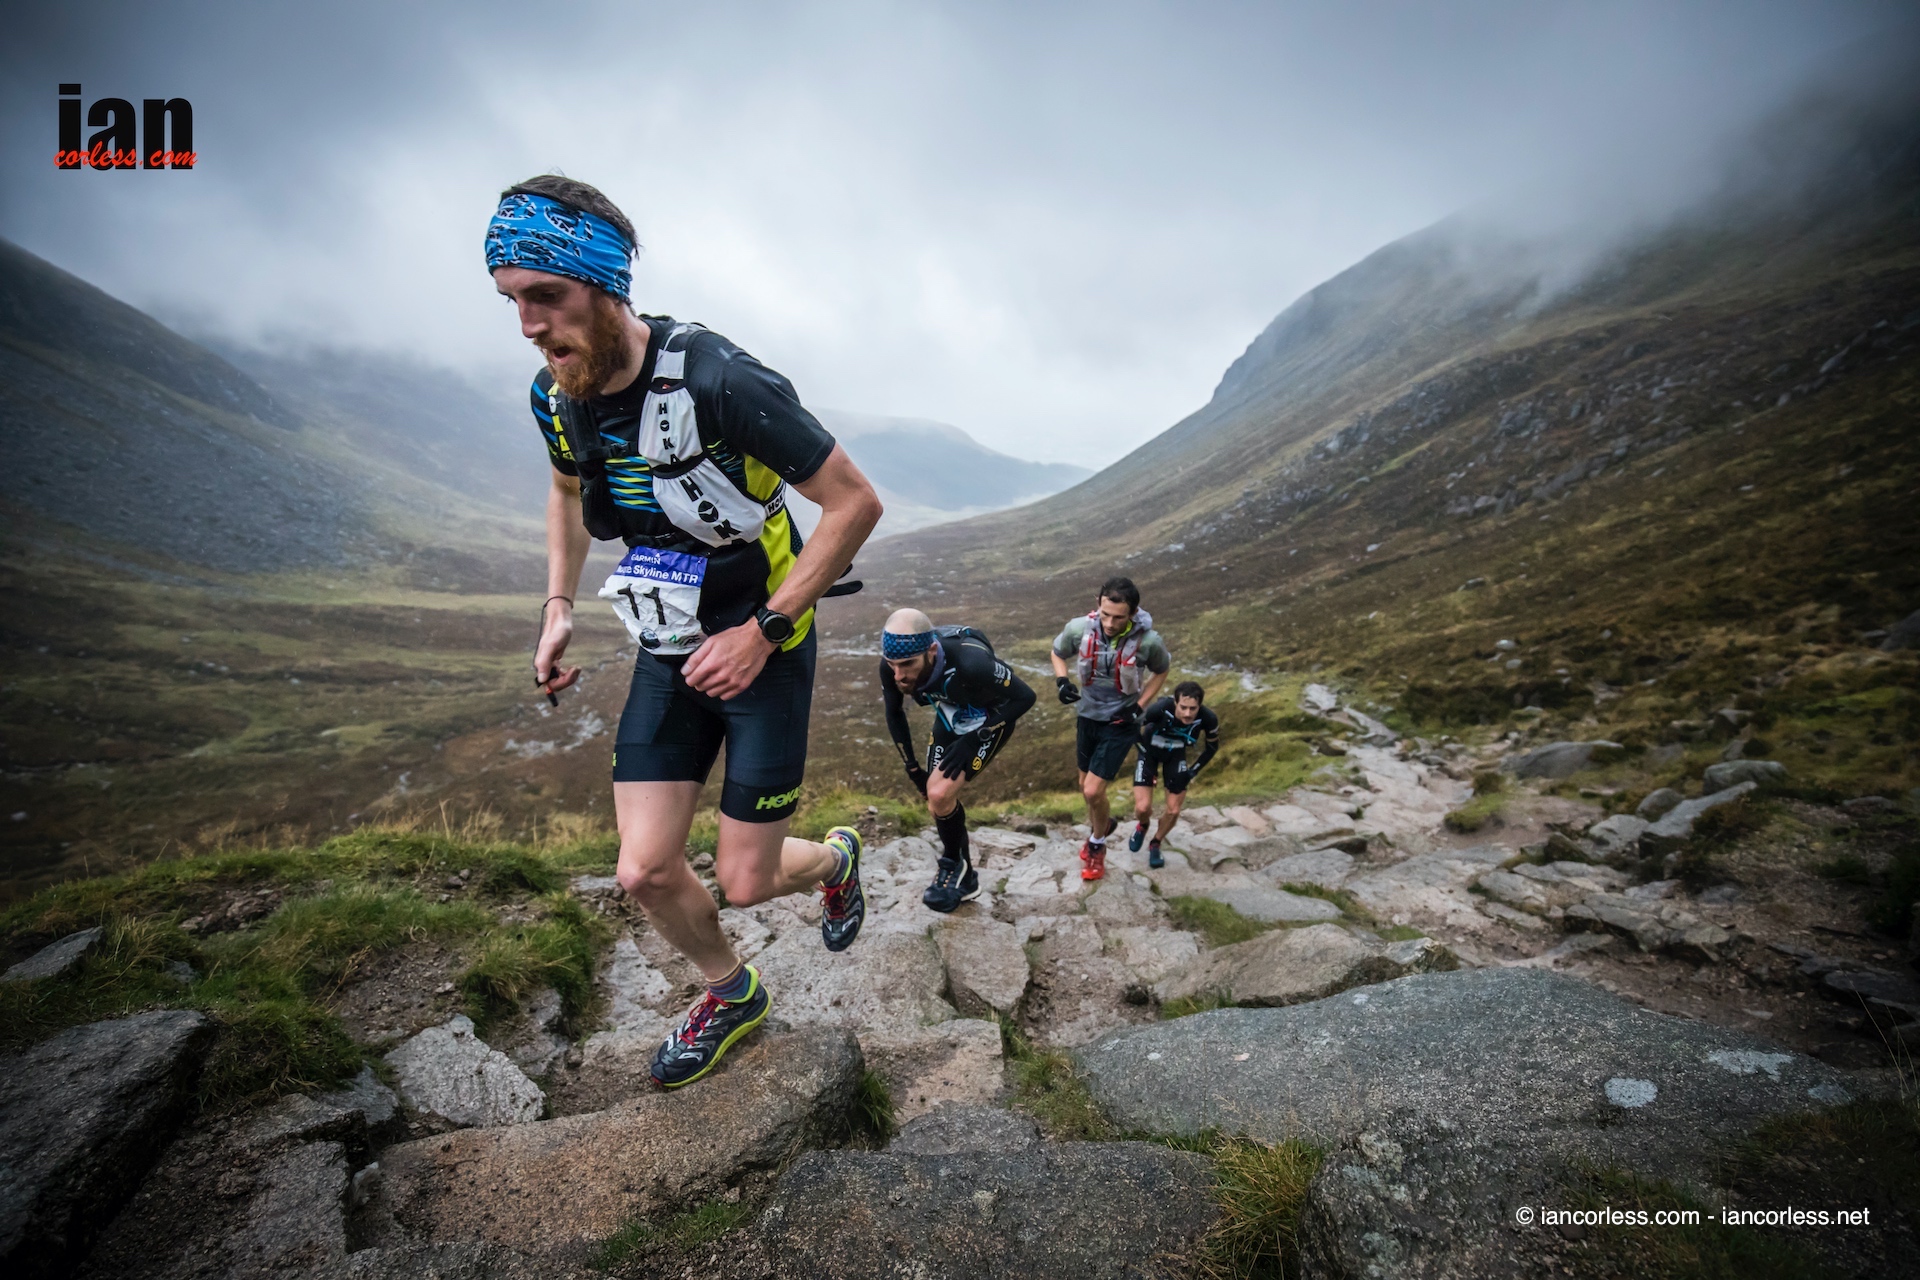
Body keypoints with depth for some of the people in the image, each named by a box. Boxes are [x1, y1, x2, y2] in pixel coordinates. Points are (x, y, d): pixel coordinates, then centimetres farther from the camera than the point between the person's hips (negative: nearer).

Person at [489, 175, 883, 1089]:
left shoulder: (717, 382, -25)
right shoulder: (556, 397, -3)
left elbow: (855, 502, -21)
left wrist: (763, 630, -21)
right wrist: (558, 608, 9)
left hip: (763, 648, -5)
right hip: (667, 654, 6)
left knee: (744, 882, 1)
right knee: (645, 872, 2)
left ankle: (836, 859, 38)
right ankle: (731, 995, 33)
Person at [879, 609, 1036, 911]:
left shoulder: (970, 662, -42)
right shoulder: (892, 667, -26)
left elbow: (1025, 697, -25)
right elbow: (895, 714, -3)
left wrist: (973, 740, -25)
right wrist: (912, 768, 2)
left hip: (988, 721, -5)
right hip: (950, 717, 6)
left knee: (940, 794, -19)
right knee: (937, 803, 7)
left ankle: (954, 867, 10)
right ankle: (964, 877, 30)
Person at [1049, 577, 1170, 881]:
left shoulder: (1148, 641, -24)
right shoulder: (1080, 629, -19)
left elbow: (1161, 672, -1)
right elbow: (1058, 653, 3)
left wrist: (1139, 706, -11)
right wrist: (1062, 679, -16)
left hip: (1120, 722, -3)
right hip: (1087, 716, 4)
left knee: (1093, 790, -8)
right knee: (1086, 785, 19)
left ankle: (1097, 845, 22)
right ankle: (1100, 824, 51)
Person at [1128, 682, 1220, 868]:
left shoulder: (1208, 719, -31)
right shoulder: (1160, 709, -38)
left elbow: (1212, 746, -6)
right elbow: (1136, 728, -16)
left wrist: (1194, 770, -7)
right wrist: (1147, 759, -10)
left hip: (1176, 754, 2)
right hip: (1149, 750, -2)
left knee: (1173, 811, 1)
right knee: (1143, 808, -12)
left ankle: (1155, 844, 31)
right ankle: (1142, 826, 26)